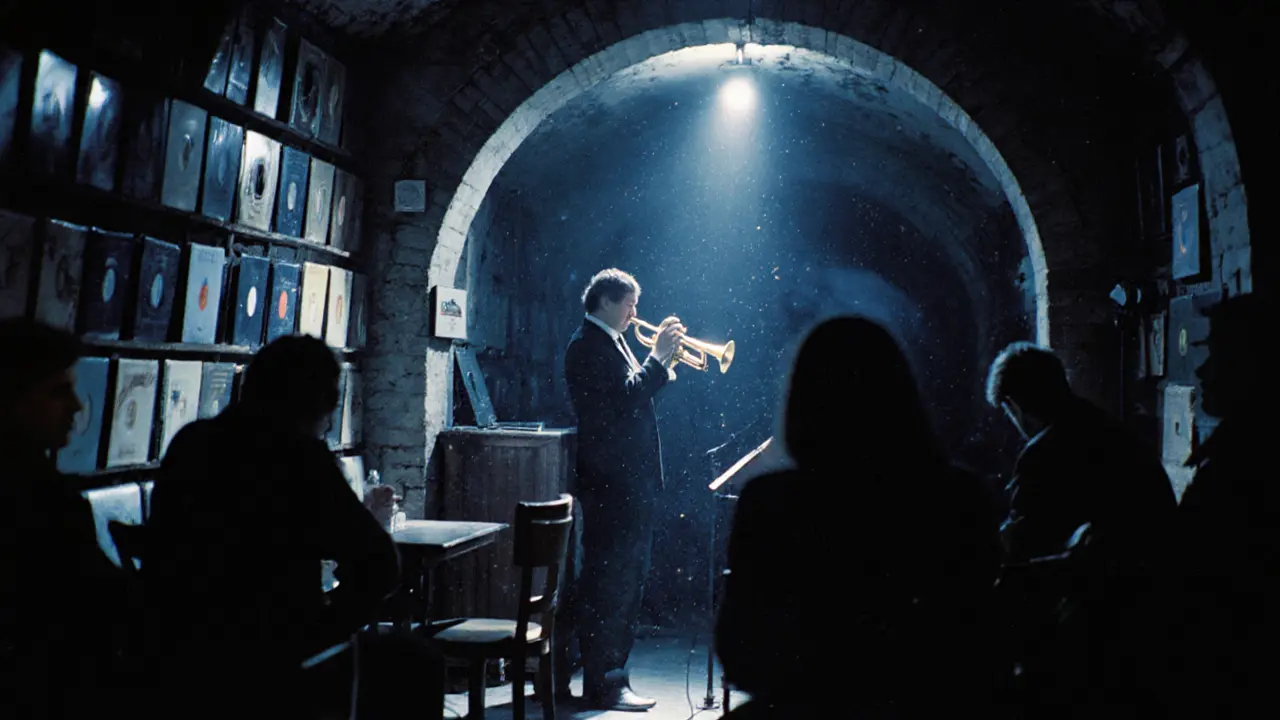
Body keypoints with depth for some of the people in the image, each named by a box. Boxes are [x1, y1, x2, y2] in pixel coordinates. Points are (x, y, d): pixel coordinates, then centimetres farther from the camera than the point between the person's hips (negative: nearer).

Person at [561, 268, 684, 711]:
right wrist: (658, 358, -14)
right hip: (611, 480, -11)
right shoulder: (589, 345, -12)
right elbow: (624, 398, -22)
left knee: (622, 579, 16)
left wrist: (661, 363, 5)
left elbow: (631, 394, 17)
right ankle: (603, 683, 5)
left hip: (628, 479, 11)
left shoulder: (609, 343, 19)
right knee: (611, 582, -4)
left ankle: (599, 673, 27)